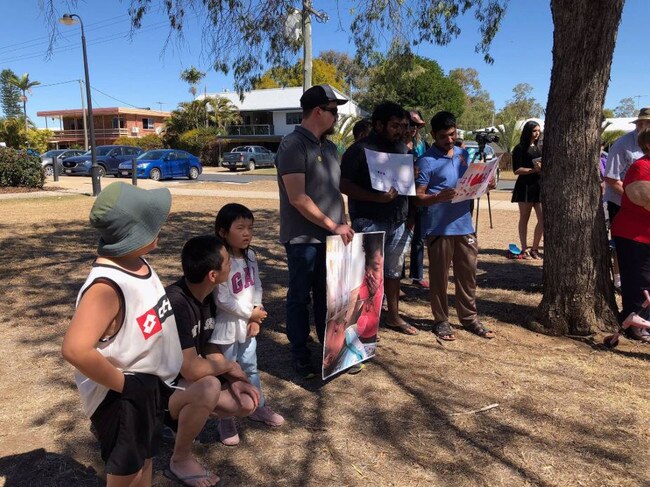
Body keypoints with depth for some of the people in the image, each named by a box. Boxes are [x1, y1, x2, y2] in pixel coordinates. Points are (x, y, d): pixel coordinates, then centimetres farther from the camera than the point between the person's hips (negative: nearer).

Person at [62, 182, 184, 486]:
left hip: (150, 383, 8)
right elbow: (76, 349, -42)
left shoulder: (136, 261, -3)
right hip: (122, 397, -8)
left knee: (145, 459, 26)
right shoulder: (106, 286, -32)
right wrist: (122, 384, -26)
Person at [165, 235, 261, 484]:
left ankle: (179, 419, 12)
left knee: (246, 403, -3)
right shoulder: (176, 304, -32)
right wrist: (228, 365, -15)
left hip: (189, 381, 8)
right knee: (209, 386, -36)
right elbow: (191, 369, -34)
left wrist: (233, 380, -8)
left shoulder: (206, 295, -5)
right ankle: (179, 460, -11)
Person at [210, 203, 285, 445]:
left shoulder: (250, 256, 0)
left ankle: (258, 407, 42)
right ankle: (226, 421, 25)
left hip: (249, 324, 7)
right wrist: (250, 314, -14)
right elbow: (222, 300, -23)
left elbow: (256, 286, 5)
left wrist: (256, 313, -8)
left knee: (250, 368, 23)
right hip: (227, 327, -7)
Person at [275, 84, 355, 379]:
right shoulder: (293, 145, -14)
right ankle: (300, 355, 20)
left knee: (327, 296, 15)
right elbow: (298, 198, -21)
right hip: (303, 239, -7)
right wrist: (333, 225, -18)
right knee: (300, 297, 6)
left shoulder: (329, 147, 12)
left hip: (330, 237, 7)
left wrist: (344, 223, 9)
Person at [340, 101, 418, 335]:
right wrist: (378, 197, -25)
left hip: (399, 221, 6)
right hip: (369, 222, -6)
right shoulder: (359, 149, -9)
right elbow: (345, 185, -15)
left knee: (394, 270, 16)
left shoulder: (402, 147, 11)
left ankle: (394, 316, 29)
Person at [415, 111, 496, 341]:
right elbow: (418, 197, -11)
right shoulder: (426, 161, -8)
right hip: (439, 228, -5)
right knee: (439, 277, 5)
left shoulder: (464, 154, 11)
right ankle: (441, 321, 19)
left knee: (468, 274, 13)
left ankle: (469, 318, 27)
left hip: (464, 225, 6)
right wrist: (439, 197, -29)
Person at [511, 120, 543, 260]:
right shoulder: (520, 148, -2)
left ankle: (534, 248, 11)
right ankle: (524, 249, 11)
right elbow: (516, 170, -9)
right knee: (524, 218, 4)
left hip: (540, 186, 5)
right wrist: (533, 169, -20)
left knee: (543, 218, -1)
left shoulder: (539, 147, 17)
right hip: (525, 186, -5)